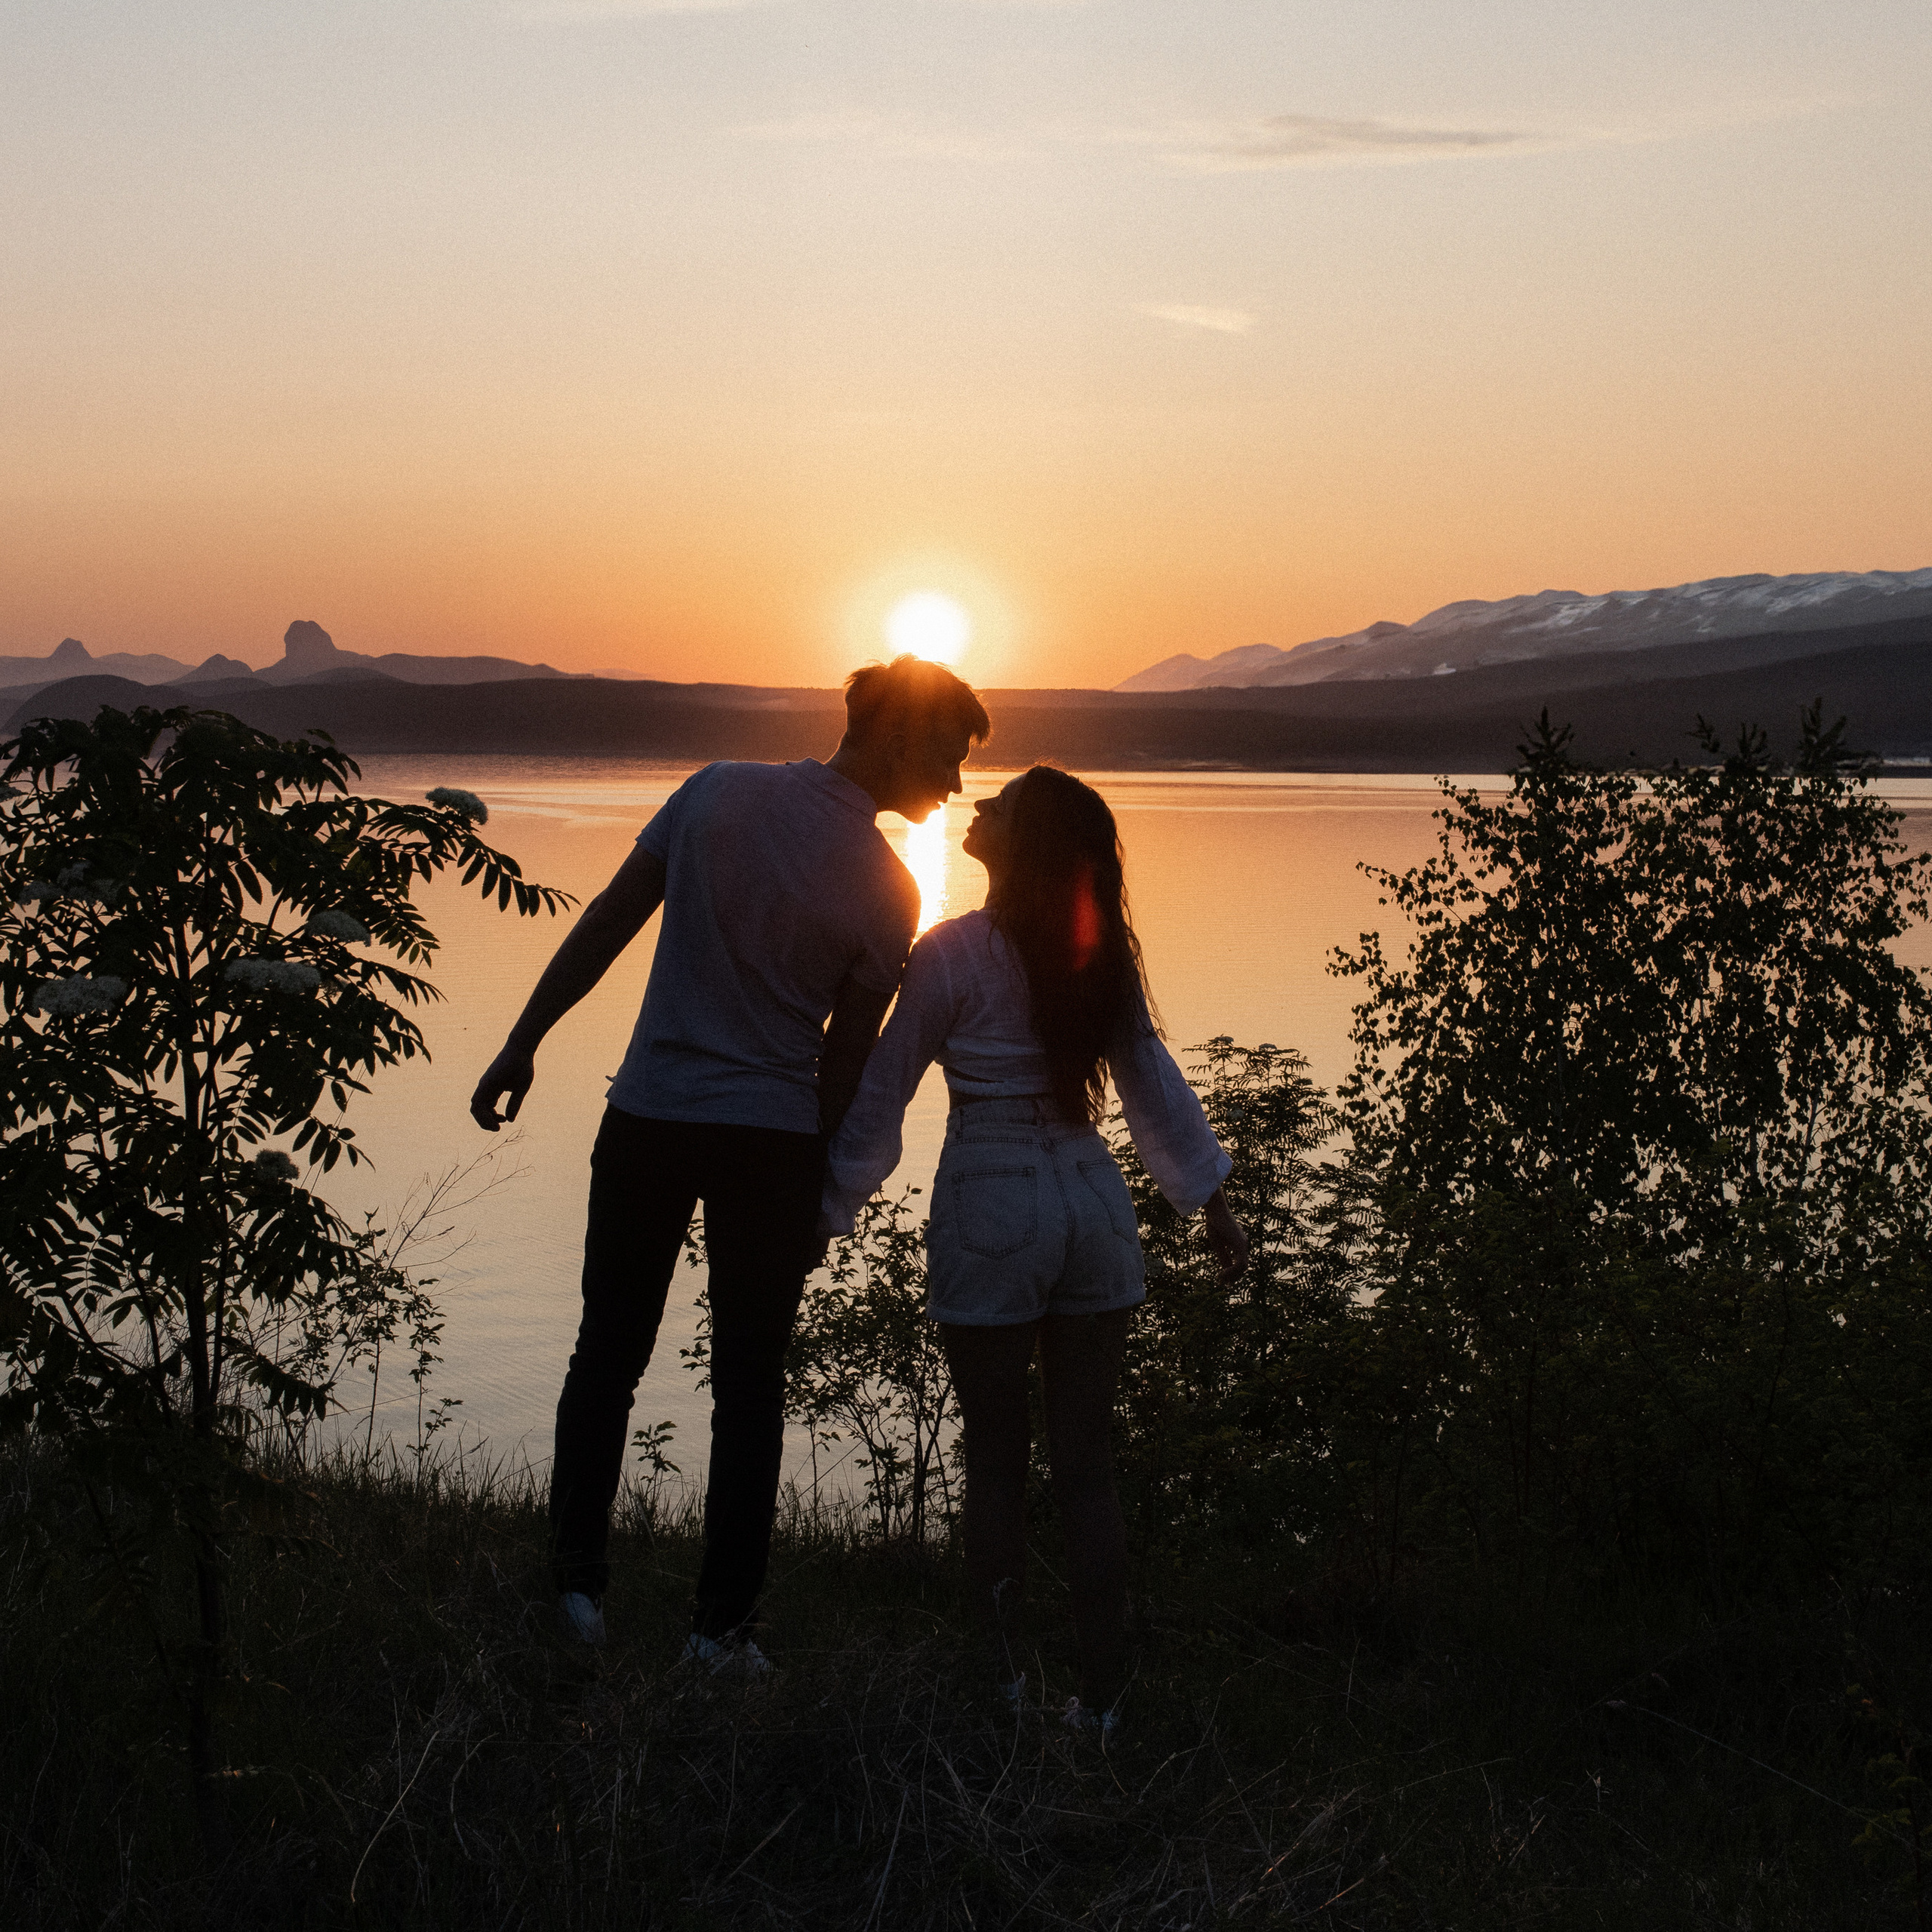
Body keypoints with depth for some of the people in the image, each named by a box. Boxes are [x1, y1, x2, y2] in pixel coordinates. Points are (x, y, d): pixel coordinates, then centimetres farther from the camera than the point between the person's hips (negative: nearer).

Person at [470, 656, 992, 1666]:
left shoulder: (719, 789, -3)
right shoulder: (886, 890, -10)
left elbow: (603, 926, -1)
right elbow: (847, 1059, -3)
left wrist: (522, 1044, 6)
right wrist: (825, 1196, 9)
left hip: (649, 1118, 2)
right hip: (774, 1141, -2)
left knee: (609, 1353, 14)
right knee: (750, 1382, 9)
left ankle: (576, 1581, 13)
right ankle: (721, 1622, 12)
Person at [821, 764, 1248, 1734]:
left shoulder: (951, 954, -9)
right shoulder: (1101, 956, 5)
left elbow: (880, 1094, -4)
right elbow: (1155, 1083, 12)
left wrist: (828, 1210, 5)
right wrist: (1213, 1200, 22)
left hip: (989, 1209, -4)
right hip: (1092, 1202, 4)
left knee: (995, 1461, 7)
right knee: (1085, 1464, 8)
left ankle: (1002, 1682, 12)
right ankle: (1100, 1697, 11)